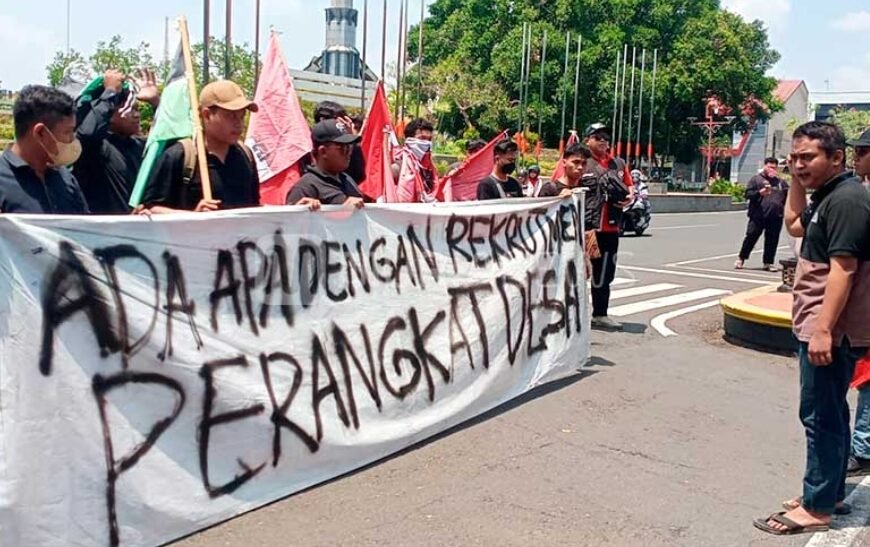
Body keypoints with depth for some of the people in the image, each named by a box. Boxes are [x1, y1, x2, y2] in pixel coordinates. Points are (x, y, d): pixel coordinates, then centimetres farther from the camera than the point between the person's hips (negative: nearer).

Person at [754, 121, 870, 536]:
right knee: (829, 415, 17)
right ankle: (832, 494, 29)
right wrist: (796, 180, 15)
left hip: (830, 331, -10)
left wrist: (823, 330, -26)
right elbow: (794, 225, 27)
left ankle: (817, 508, 7)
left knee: (821, 418, -2)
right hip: (819, 326, 10)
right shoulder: (828, 195, 12)